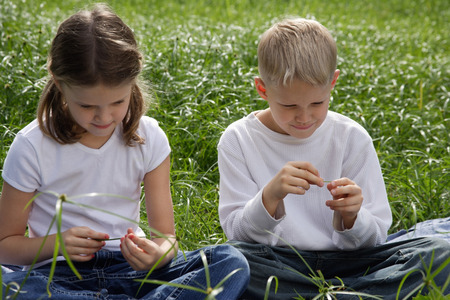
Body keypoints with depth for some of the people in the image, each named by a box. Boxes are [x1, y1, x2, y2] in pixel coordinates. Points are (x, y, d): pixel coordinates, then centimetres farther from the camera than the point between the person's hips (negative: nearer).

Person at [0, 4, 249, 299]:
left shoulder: (148, 138, -2)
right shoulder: (32, 147, -8)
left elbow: (166, 236, 0)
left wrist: (158, 253, -25)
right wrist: (54, 242, -21)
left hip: (130, 268, 2)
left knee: (231, 261, -22)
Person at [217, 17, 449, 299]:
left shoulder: (351, 138, 2)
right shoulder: (238, 140, 0)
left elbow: (374, 240, 4)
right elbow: (237, 233, -4)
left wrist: (350, 217, -19)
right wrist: (270, 196, -23)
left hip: (343, 263, 1)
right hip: (274, 263, -1)